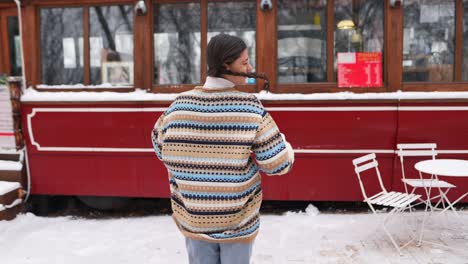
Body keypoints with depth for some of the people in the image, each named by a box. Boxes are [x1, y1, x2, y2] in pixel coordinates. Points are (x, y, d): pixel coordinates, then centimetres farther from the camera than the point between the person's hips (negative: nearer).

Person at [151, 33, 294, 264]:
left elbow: (162, 149, 5)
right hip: (238, 221, -2)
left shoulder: (179, 105, -10)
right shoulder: (251, 108, -19)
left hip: (193, 219, 3)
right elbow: (277, 164, -17)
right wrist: (285, 146, 4)